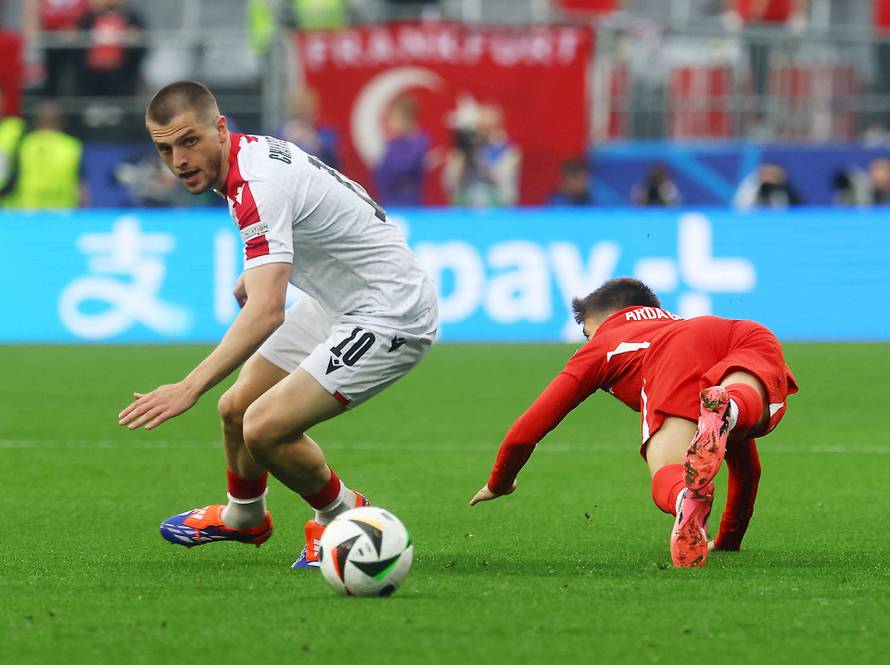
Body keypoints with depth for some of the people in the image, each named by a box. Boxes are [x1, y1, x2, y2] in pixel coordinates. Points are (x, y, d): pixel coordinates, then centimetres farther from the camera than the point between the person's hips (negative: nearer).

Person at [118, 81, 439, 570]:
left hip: (390, 317, -10)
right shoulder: (251, 152, -1)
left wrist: (189, 387, -49)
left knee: (265, 430, -18)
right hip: (335, 302, 10)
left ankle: (342, 515, 9)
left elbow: (266, 311, -41)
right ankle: (243, 516, 43)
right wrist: (254, 277, 31)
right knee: (237, 410, 13)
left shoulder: (259, 185, -30)